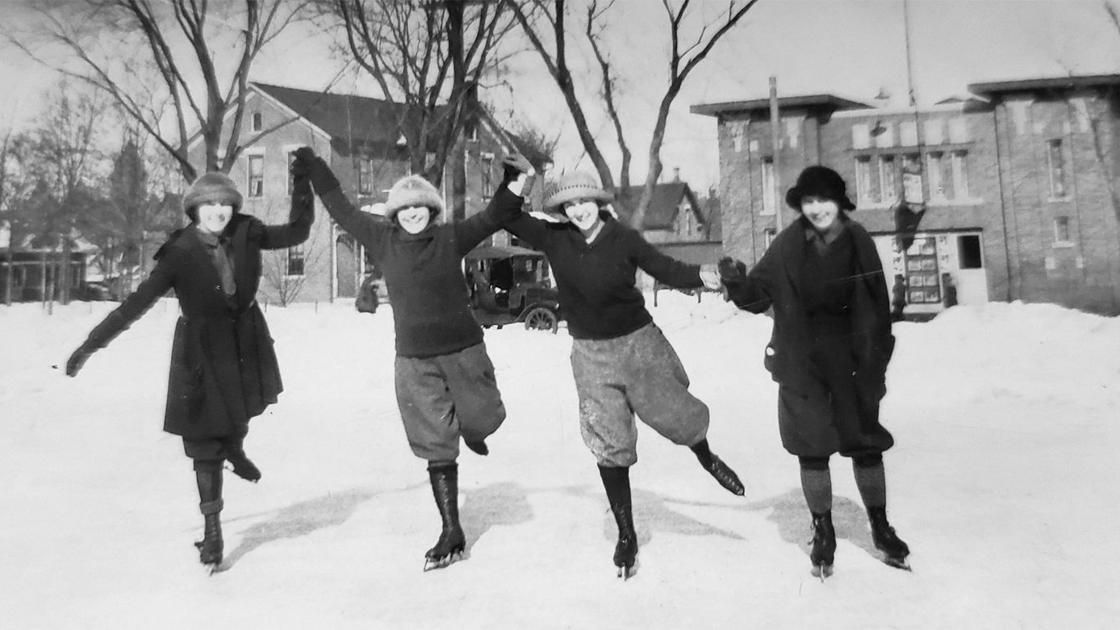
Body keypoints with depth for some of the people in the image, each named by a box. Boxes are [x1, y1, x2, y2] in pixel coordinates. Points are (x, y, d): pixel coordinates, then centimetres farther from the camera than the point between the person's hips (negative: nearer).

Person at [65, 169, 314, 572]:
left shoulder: (246, 234, -7)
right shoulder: (180, 252, -16)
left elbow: (297, 232, 3)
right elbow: (139, 302, -14)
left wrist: (304, 179, -3)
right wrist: (92, 344, -17)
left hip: (246, 342, 3)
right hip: (202, 351, -3)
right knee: (204, 441, 3)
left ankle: (235, 450, 52)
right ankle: (212, 527, 16)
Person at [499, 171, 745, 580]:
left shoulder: (623, 239, -9)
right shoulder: (555, 239, -3)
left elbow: (666, 270, -12)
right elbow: (511, 220, 1)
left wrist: (700, 276, -29)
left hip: (637, 342, -1)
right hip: (590, 354, 2)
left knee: (673, 416, 6)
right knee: (609, 446, 4)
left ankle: (707, 458, 44)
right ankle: (626, 536, 19)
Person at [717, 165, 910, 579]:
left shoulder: (858, 242, -3)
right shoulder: (788, 245, -6)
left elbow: (878, 307, 1)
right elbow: (758, 296, -3)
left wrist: (877, 364, 0)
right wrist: (737, 283, -24)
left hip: (850, 358, 1)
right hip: (802, 362, 0)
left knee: (866, 442, 9)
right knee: (812, 448, 5)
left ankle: (880, 526, 30)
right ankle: (822, 532, 24)